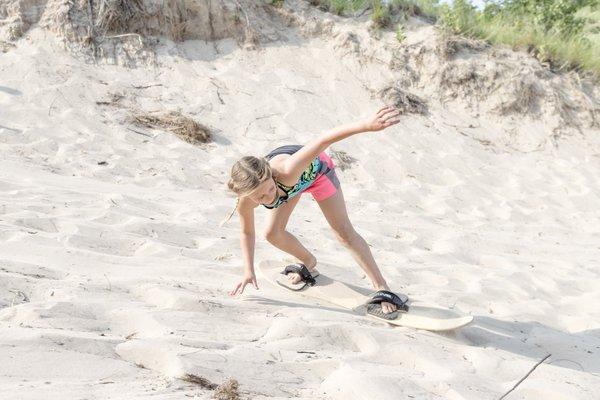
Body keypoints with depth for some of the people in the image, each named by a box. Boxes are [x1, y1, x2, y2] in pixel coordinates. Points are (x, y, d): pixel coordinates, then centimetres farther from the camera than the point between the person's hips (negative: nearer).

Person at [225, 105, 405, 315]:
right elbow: (247, 232, -10)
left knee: (344, 231, -6)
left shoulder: (284, 172, -49)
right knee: (272, 233, -1)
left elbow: (322, 141, -62)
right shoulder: (245, 202, -33)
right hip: (292, 181, 4)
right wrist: (249, 272, -11)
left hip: (316, 168, -4)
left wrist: (367, 124, -74)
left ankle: (383, 289, 0)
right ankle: (309, 262, 30)